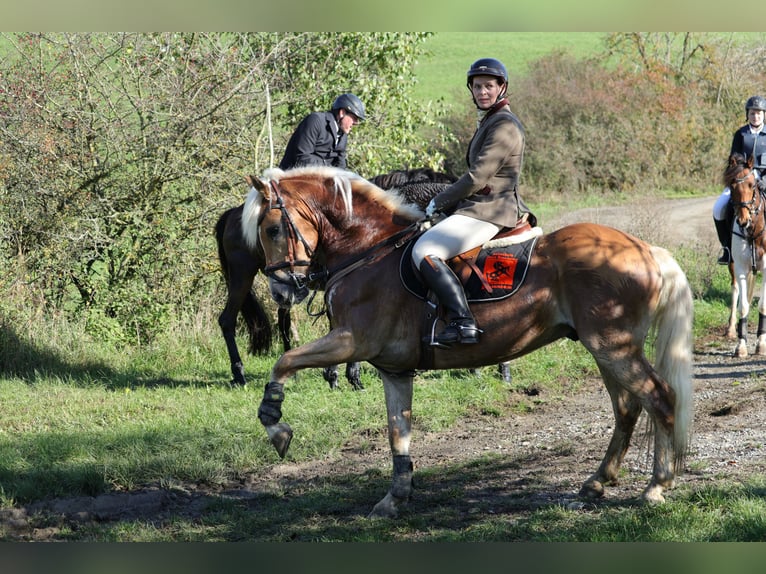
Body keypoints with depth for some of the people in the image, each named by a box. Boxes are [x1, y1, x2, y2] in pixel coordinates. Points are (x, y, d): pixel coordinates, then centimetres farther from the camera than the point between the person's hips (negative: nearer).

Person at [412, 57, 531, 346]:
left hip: (489, 212, -11)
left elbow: (477, 178, -18)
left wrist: (440, 201, -7)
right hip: (479, 207, 11)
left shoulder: (504, 125, -13)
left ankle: (462, 322, -34)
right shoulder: (489, 121, 20)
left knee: (424, 251, -26)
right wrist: (445, 202, 14)